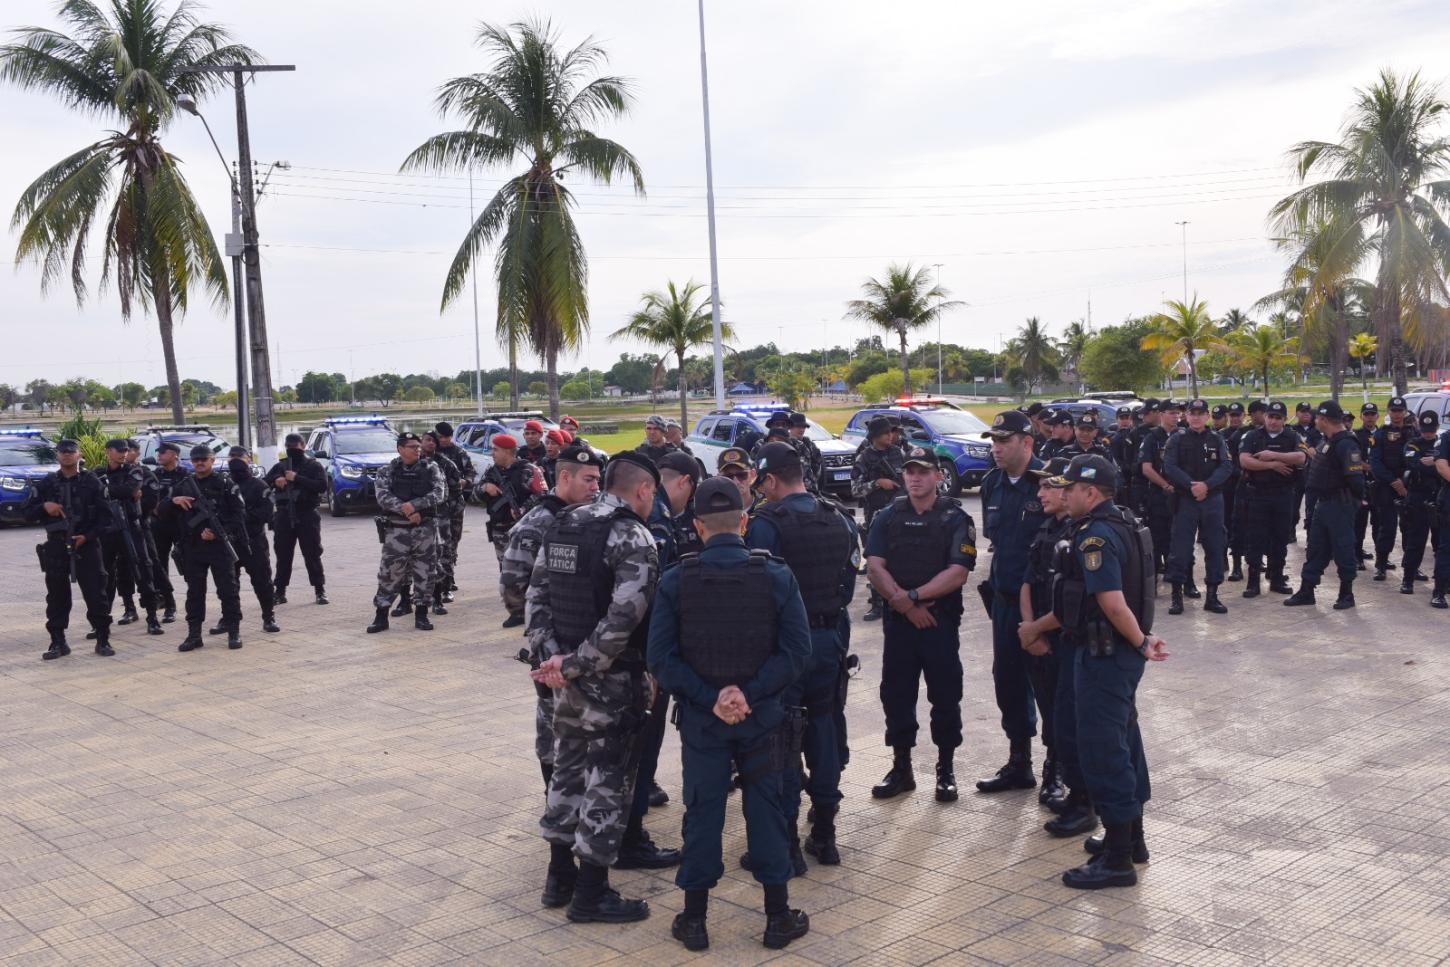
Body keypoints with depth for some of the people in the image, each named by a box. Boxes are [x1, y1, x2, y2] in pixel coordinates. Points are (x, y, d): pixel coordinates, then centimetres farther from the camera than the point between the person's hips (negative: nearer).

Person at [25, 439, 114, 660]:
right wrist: (44, 506, -12)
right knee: (57, 597, 6)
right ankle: (58, 643, 14)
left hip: (86, 545, -2)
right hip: (56, 546, 2)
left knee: (96, 594, -3)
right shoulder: (47, 483, 8)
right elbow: (27, 513, 8)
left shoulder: (91, 482, 2)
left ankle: (103, 640, 6)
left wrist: (87, 536, -13)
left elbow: (105, 516, -1)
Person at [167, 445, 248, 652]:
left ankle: (234, 633, 6)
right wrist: (174, 501, -7)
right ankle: (194, 634, 13)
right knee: (194, 591, 8)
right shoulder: (184, 486, 13)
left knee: (228, 589, 0)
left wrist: (218, 533, -15)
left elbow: (239, 514, -4)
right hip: (192, 548, 4)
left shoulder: (225, 483, 0)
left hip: (220, 545, -4)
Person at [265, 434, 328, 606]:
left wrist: (297, 479, -18)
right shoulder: (279, 467, 14)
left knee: (312, 555, -3)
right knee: (283, 556, 6)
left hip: (307, 516, -3)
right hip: (284, 517, 4)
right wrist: (275, 481, -11)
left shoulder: (313, 466, 2)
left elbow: (322, 486, -13)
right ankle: (280, 591, 13)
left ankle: (320, 591, 2)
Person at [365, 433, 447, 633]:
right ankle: (381, 616, 9)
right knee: (389, 573, -1)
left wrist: (414, 505, -22)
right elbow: (383, 497, -11)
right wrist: (406, 511, -23)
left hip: (425, 529, 1)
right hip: (396, 530, -1)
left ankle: (421, 615, 17)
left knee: (424, 573, 5)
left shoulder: (430, 469, 4)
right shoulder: (387, 472, 3)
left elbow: (439, 494, -10)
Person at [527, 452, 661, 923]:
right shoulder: (633, 537, -16)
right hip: (613, 681, -7)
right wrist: (575, 666, -18)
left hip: (568, 680, 8)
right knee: (607, 781, 3)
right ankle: (591, 893, 12)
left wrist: (552, 654, -2)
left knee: (568, 769, 19)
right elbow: (623, 617, -25)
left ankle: (559, 877, 30)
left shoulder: (563, 526, 8)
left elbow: (536, 596, 6)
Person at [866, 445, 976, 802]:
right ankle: (901, 768, 19)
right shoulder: (887, 517, 8)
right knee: (895, 695, 7)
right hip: (898, 621, 3)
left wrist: (912, 596, -16)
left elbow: (957, 573, -11)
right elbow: (874, 566, -2)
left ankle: (946, 770, 16)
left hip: (941, 620, -3)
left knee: (945, 696, 3)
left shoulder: (955, 519, -1)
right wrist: (904, 603, -13)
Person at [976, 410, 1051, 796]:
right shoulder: (992, 484, 7)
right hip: (1005, 598, 7)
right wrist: (997, 580, 14)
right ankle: (1019, 762, 29)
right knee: (1008, 679, 14)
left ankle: (1057, 768, 19)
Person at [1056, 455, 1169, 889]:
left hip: (1104, 656, -10)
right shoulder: (1121, 526, 11)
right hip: (1121, 654, 10)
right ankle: (1132, 837, 33)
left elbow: (1113, 602, -26)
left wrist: (1140, 642, -15)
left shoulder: (1095, 537, -21)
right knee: (1123, 742, 19)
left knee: (1102, 749, -3)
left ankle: (1117, 858, 4)